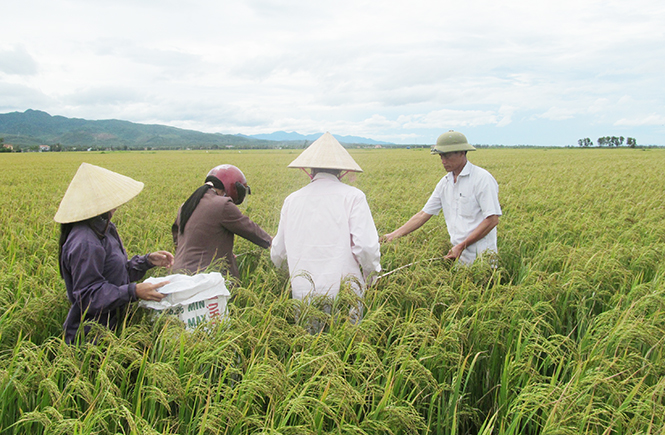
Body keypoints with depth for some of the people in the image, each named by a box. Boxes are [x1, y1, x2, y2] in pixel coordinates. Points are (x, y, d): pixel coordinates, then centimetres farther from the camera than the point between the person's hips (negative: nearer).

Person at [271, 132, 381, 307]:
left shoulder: (292, 200, 7)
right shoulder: (353, 197, -4)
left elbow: (278, 255, 15)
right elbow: (366, 246, -12)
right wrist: (370, 279, 6)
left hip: (302, 293, 3)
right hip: (342, 292, -3)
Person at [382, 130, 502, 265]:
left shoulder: (482, 179, -11)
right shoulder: (445, 182, 10)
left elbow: (492, 220, -16)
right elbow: (423, 214, 12)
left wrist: (462, 246, -19)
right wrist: (394, 235, 5)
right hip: (459, 255, 6)